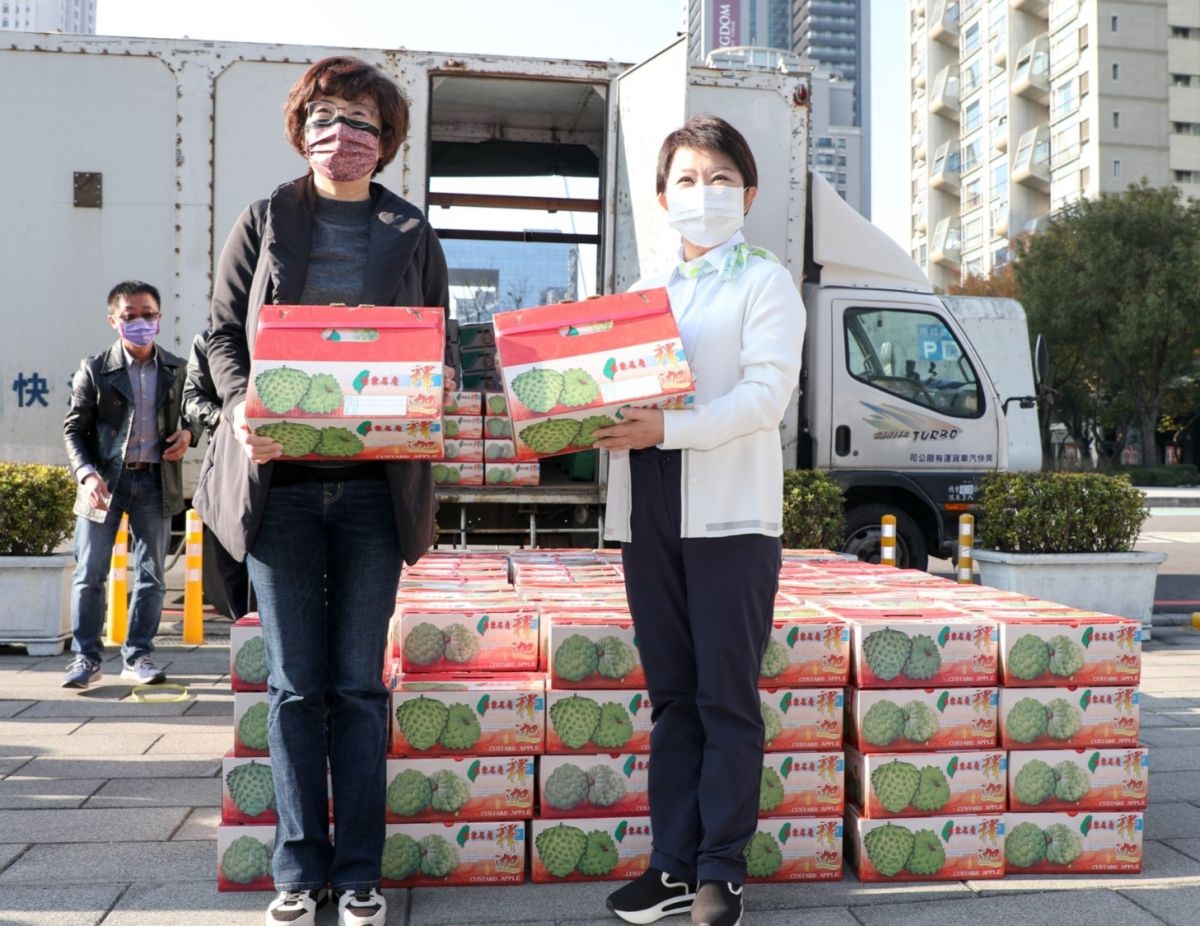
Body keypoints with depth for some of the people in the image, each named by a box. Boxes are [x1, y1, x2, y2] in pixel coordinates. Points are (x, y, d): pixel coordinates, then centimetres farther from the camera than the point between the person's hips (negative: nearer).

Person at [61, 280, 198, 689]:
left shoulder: (177, 370, 5)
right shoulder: (94, 370, -2)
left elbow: (192, 413, 18)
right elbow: (74, 429, -2)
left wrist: (187, 433, -5)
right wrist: (87, 474, -16)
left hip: (156, 481, 2)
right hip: (105, 480, -2)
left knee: (151, 575, 7)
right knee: (89, 574, 3)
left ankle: (138, 655, 18)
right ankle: (86, 656, 14)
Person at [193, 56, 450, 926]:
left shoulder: (413, 235, 10)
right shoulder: (264, 222, 10)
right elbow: (225, 332, 6)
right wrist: (244, 410, -14)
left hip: (375, 484, 0)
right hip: (278, 479, 0)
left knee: (359, 684, 5)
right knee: (296, 684, 6)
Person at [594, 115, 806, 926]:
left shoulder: (765, 282, 3)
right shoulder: (643, 294, 19)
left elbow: (767, 394, -11)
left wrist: (666, 429, -22)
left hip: (731, 511, -5)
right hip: (648, 510, 5)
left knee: (727, 698, 1)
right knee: (672, 695, 9)